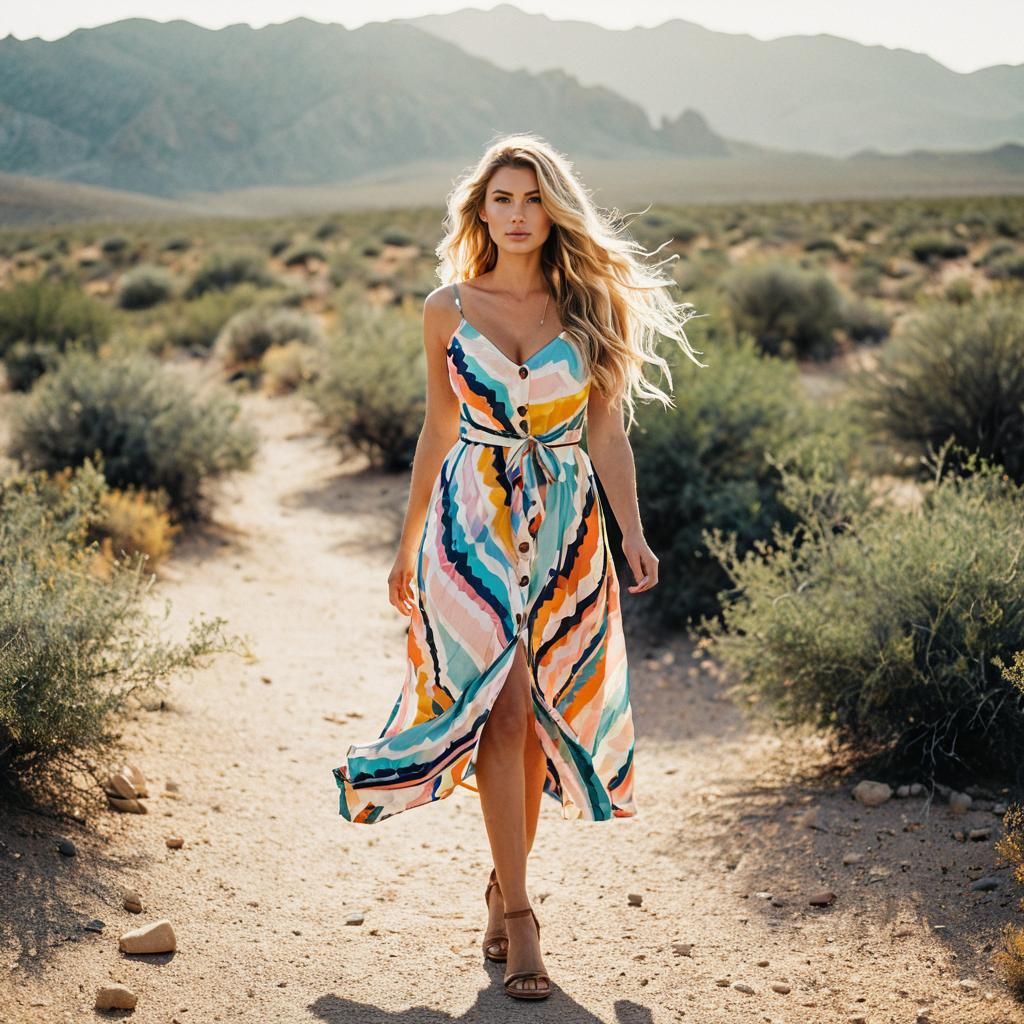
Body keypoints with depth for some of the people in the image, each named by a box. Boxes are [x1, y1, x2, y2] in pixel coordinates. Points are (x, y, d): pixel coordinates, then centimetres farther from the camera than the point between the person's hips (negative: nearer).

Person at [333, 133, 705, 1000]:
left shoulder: (591, 307, 4)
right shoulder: (449, 308, 4)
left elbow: (606, 433, 3)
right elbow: (439, 430, 10)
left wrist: (633, 533, -9)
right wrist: (408, 545, 13)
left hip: (565, 528, 1)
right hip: (474, 524, -1)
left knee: (540, 711, 6)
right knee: (499, 704, -10)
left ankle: (505, 881, 26)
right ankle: (518, 914, -3)